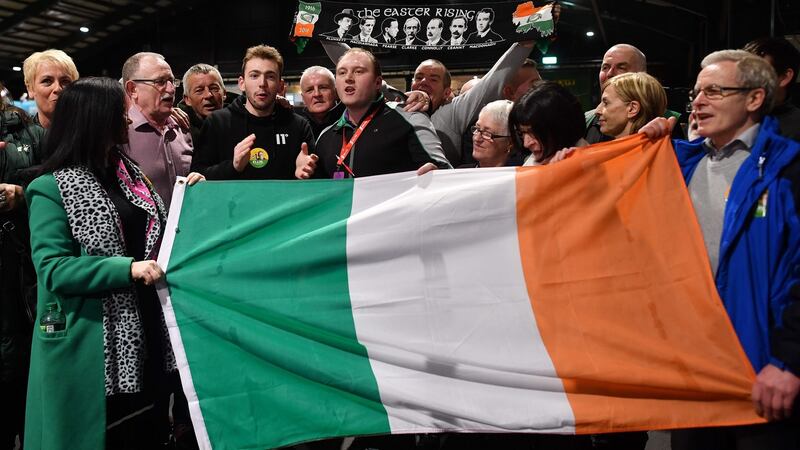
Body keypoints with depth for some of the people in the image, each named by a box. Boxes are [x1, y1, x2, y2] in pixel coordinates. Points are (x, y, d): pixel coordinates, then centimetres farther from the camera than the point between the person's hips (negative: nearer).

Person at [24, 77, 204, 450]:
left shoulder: (129, 172, 11)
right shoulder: (52, 189, -11)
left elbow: (154, 235, 18)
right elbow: (51, 269, -19)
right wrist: (128, 269, -28)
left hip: (143, 334, 6)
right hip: (90, 345, -6)